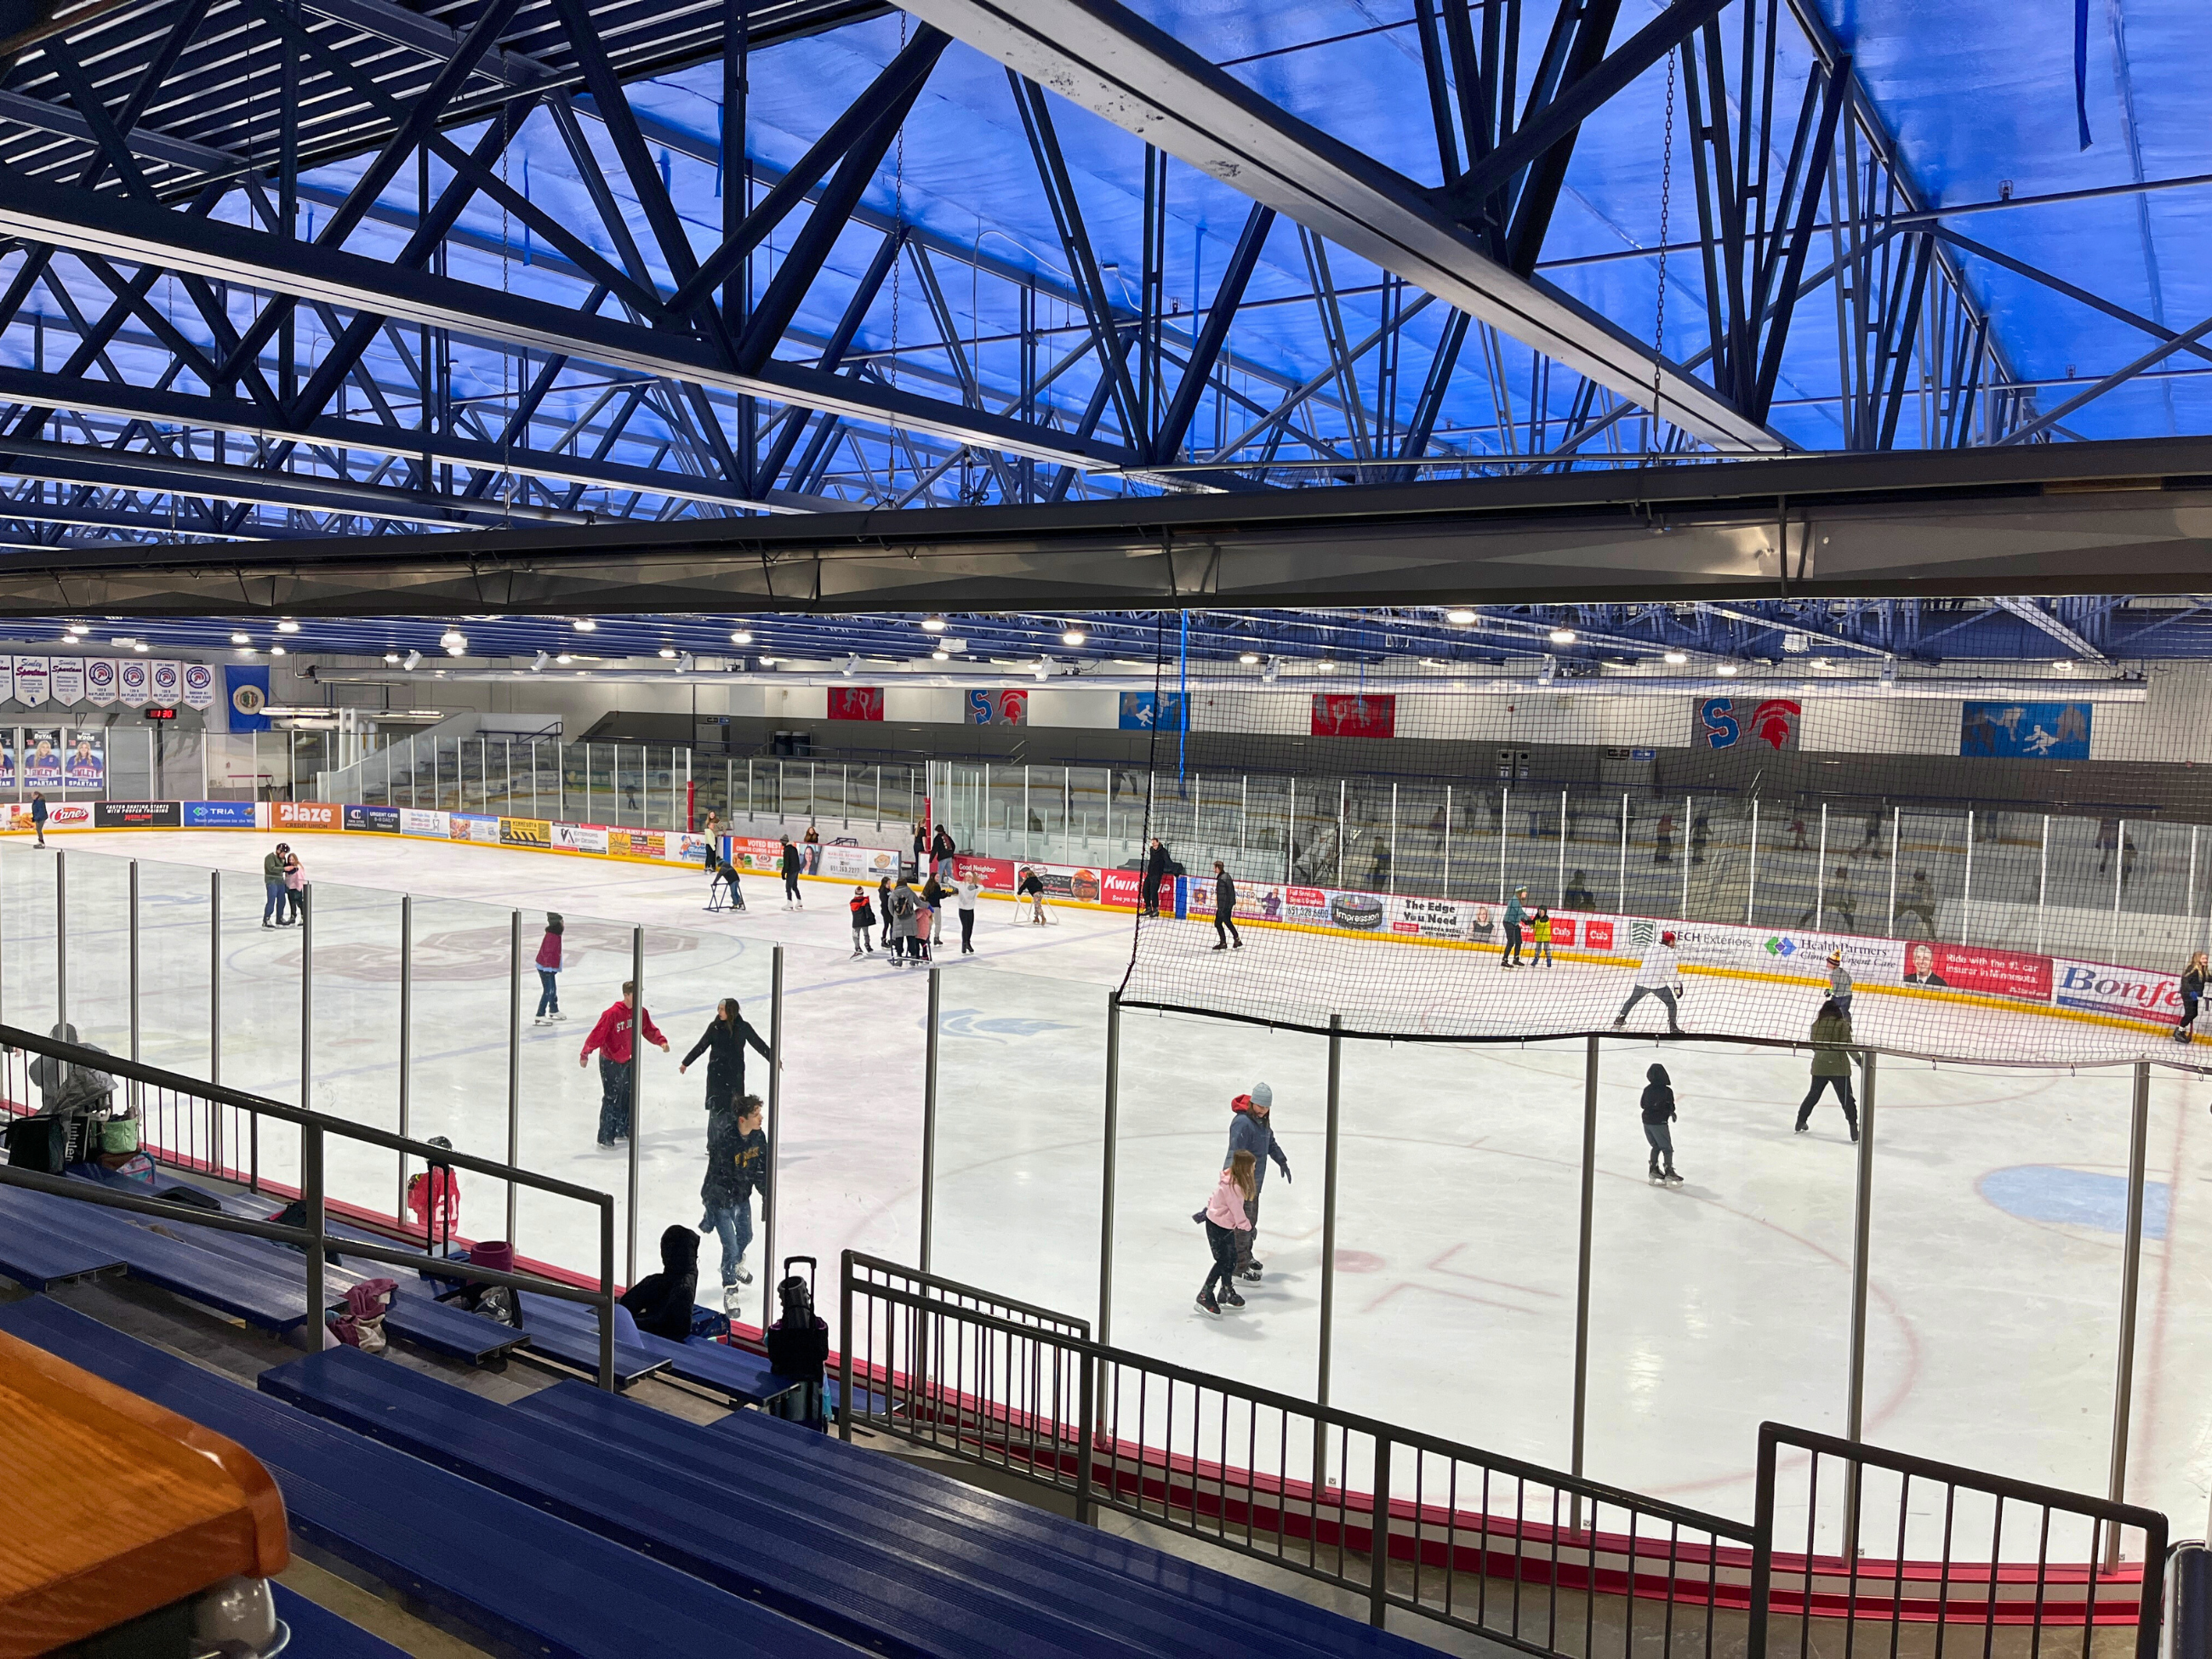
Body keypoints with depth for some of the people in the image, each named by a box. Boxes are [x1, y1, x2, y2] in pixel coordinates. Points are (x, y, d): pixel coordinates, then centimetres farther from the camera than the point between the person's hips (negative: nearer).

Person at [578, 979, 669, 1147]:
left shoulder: (641, 1013, -2)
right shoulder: (612, 1014, -23)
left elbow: (650, 1030, 7)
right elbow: (597, 1035, -22)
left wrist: (661, 1042, -9)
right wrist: (585, 1054, -22)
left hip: (628, 1061, 7)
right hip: (610, 1062, -7)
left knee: (628, 1097, 15)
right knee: (611, 1099, -6)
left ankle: (622, 1131, 30)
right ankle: (605, 1137, 3)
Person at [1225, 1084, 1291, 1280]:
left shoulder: (1262, 1119, 6)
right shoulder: (1242, 1122, -25)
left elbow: (1270, 1142, 24)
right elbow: (1236, 1155, -29)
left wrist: (1281, 1161, 25)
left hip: (1255, 1180, 9)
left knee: (1252, 1220, 21)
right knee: (1243, 1223, -5)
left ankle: (1246, 1255, 37)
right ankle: (1239, 1266, 3)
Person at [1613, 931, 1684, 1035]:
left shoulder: (1651, 948, 11)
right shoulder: (1671, 955, -7)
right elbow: (1673, 973, -10)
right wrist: (1678, 987, -3)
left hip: (1641, 980, 5)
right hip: (1658, 983, -5)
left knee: (1632, 1000, 24)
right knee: (1672, 1004, 7)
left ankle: (1620, 1019, 29)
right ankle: (1673, 1027, 1)